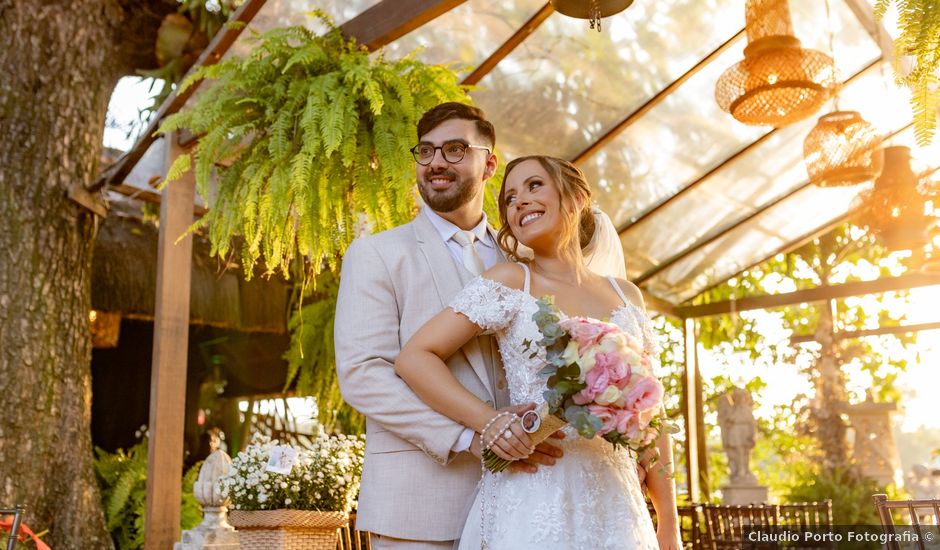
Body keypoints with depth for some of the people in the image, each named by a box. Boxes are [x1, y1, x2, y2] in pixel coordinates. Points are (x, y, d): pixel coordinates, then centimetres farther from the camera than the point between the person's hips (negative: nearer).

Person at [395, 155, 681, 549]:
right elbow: (414, 358, -6)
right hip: (532, 498, -4)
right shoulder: (509, 281, -2)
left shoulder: (626, 296, 9)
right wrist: (488, 421, -18)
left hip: (614, 500, 4)